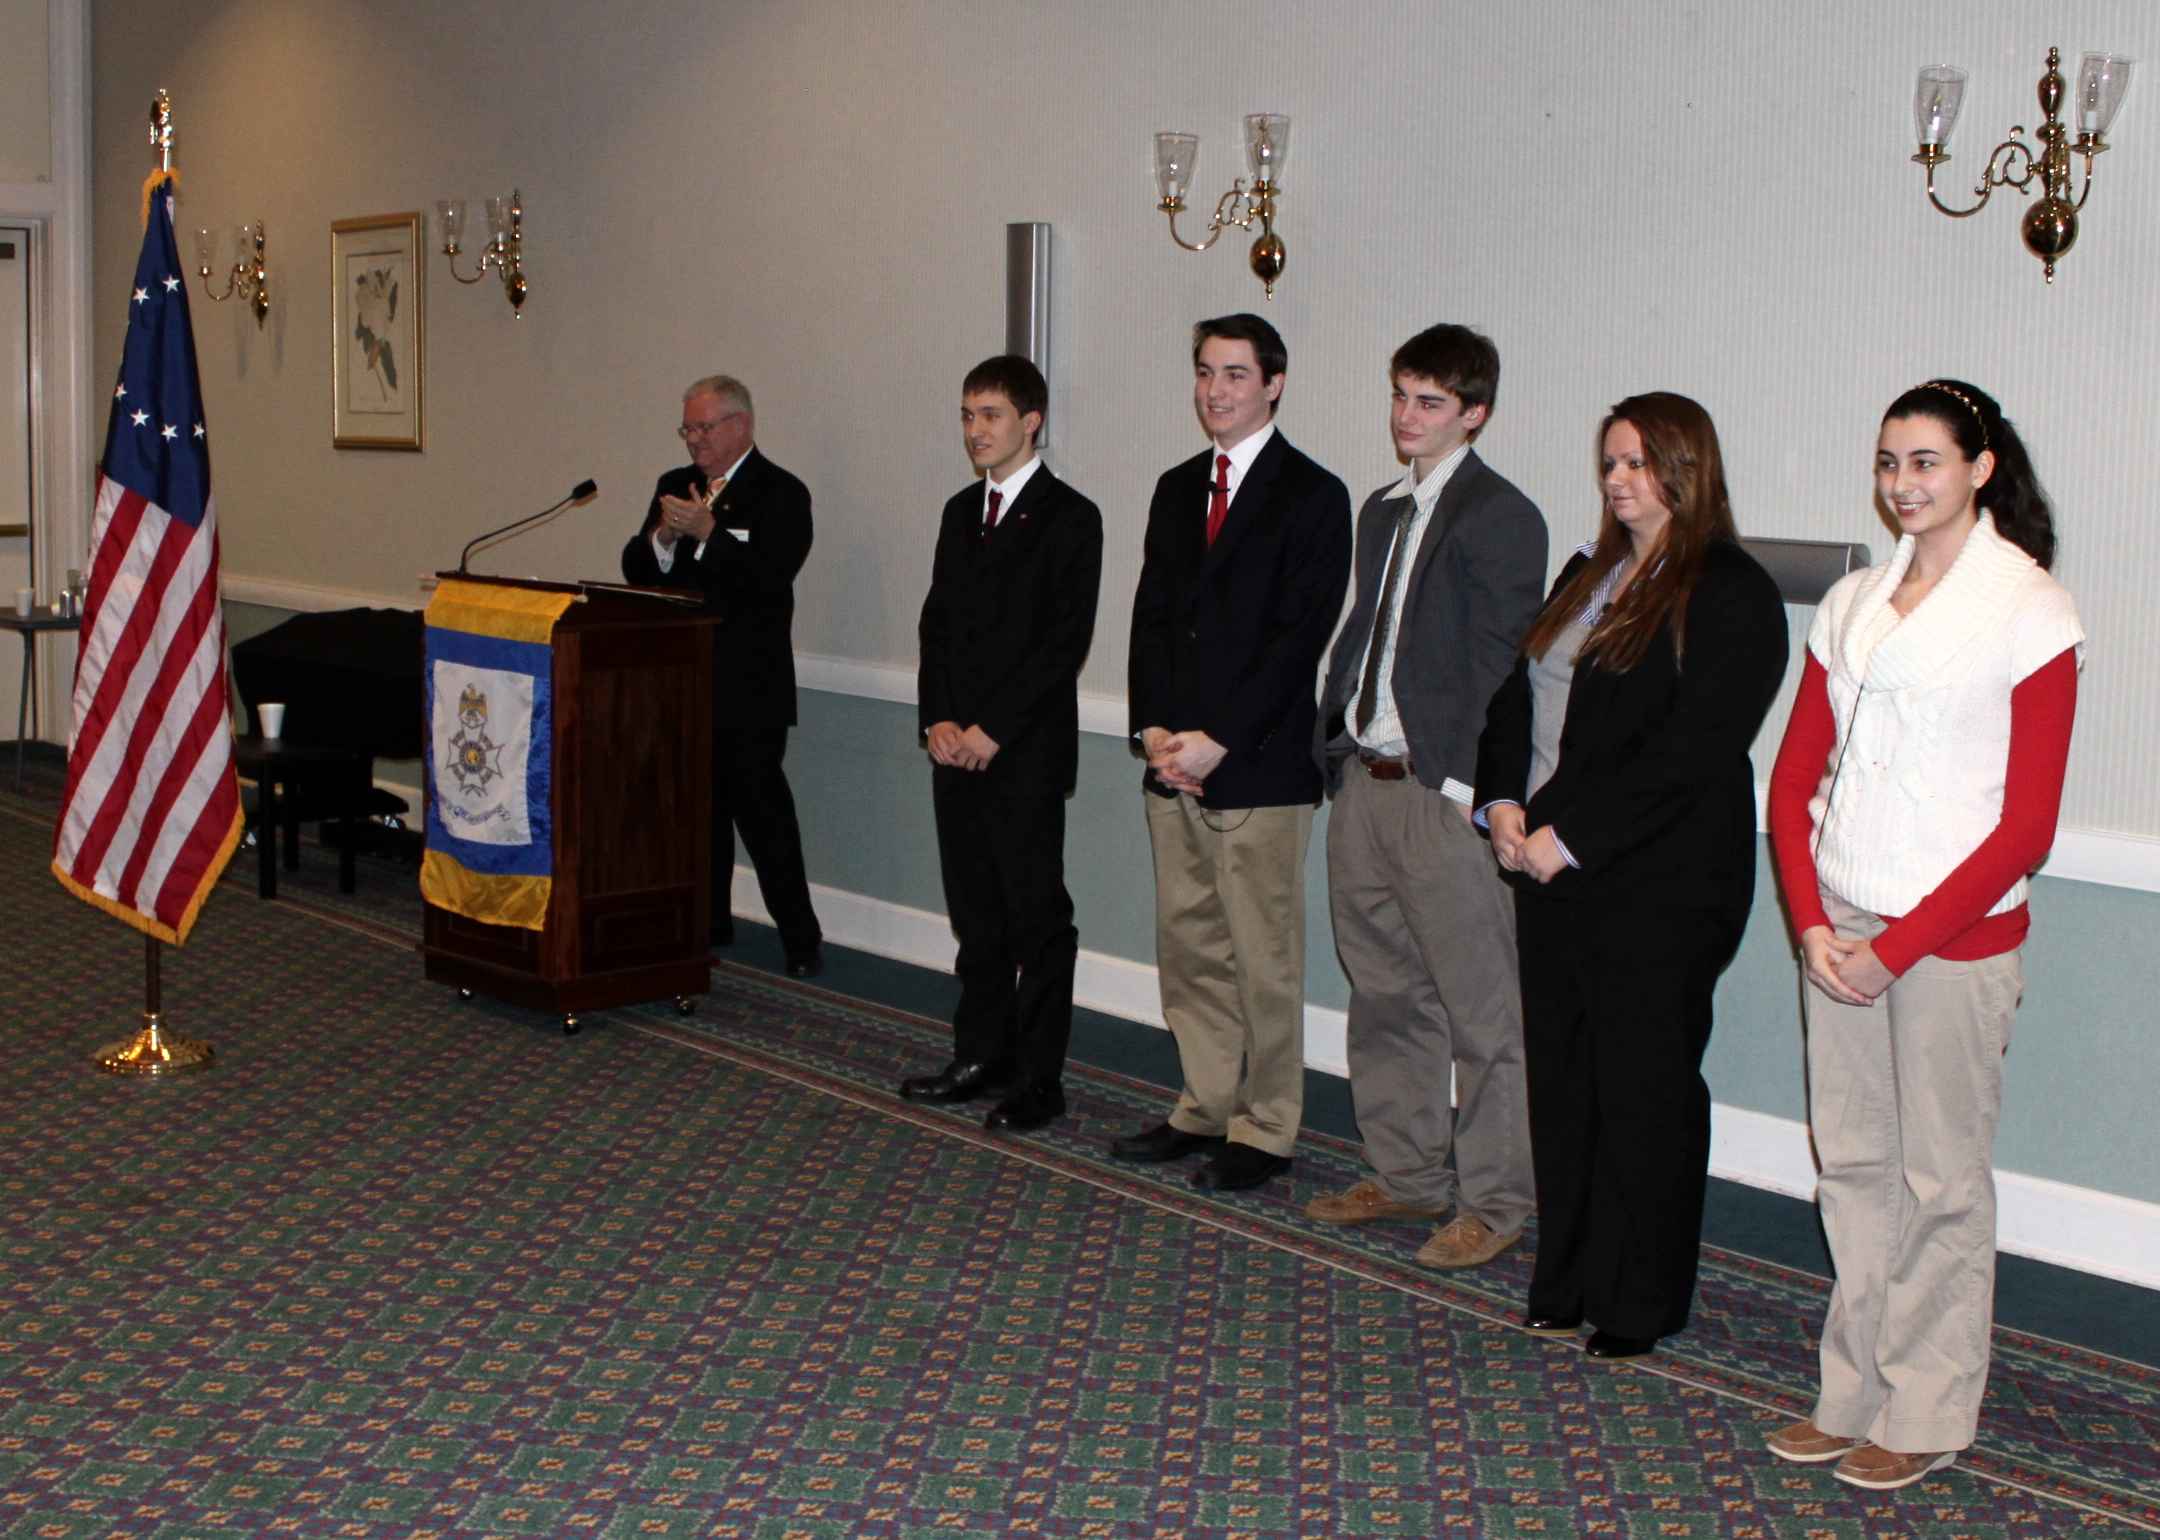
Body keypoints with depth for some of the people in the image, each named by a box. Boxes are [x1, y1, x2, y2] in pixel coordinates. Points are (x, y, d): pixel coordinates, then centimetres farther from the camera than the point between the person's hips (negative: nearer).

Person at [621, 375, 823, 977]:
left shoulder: (781, 494, -6)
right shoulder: (674, 485, 14)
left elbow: (770, 577, -19)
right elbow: (635, 570, 9)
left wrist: (706, 531, -23)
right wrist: (661, 537, -11)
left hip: (747, 685, -6)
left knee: (761, 808, -7)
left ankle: (800, 939, -1)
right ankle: (708, 922, 25)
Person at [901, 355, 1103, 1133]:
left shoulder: (1069, 517, -7)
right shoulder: (961, 511, 15)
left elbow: (1065, 643, -13)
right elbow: (937, 622, 15)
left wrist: (992, 730, -15)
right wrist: (938, 719, 1)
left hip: (1026, 753, -7)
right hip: (957, 748, 7)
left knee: (1037, 916, -1)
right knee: (976, 914, 12)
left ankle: (1038, 1077, 5)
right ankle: (982, 1056, 22)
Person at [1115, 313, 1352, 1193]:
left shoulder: (1311, 495, -6)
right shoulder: (1177, 489, 15)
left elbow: (1300, 637, -12)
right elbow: (1151, 616, 13)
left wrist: (1218, 740, -16)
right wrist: (1154, 727, -2)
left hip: (1259, 766, -6)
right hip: (1176, 760, 7)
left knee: (1263, 957, 0)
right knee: (1188, 947, 12)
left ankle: (1265, 1130, 10)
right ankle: (1205, 1109, 24)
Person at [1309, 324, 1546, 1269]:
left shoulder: (1499, 516, -8)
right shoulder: (1382, 512, 17)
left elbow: (1498, 662, -14)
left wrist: (1465, 783, -18)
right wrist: (1335, 745, 12)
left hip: (1444, 793, -8)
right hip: (1364, 783, 8)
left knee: (1481, 1008, 0)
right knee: (1384, 995, 15)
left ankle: (1494, 1200, 8)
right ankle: (1407, 1174, 27)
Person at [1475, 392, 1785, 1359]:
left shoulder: (1730, 596, -10)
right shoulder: (1588, 574, 15)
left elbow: (1689, 754, -18)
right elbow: (1517, 692, 15)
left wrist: (1568, 838, -18)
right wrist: (1504, 801, -2)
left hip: (1657, 887, -8)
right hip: (1551, 871, 8)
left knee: (1643, 1090, 1)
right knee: (1561, 1078, 12)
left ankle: (1639, 1304, 14)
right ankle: (1567, 1283, 24)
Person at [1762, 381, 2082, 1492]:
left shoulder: (2030, 610, -7)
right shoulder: (1853, 603, 10)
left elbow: (2028, 824, -10)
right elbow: (1795, 775, 9)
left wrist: (1897, 946, -13)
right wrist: (1811, 922, -5)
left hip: (1955, 936, -5)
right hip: (1840, 929, 5)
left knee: (1940, 1182, 3)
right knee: (1851, 1167, 11)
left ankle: (1925, 1421, 16)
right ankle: (1853, 1399, 24)